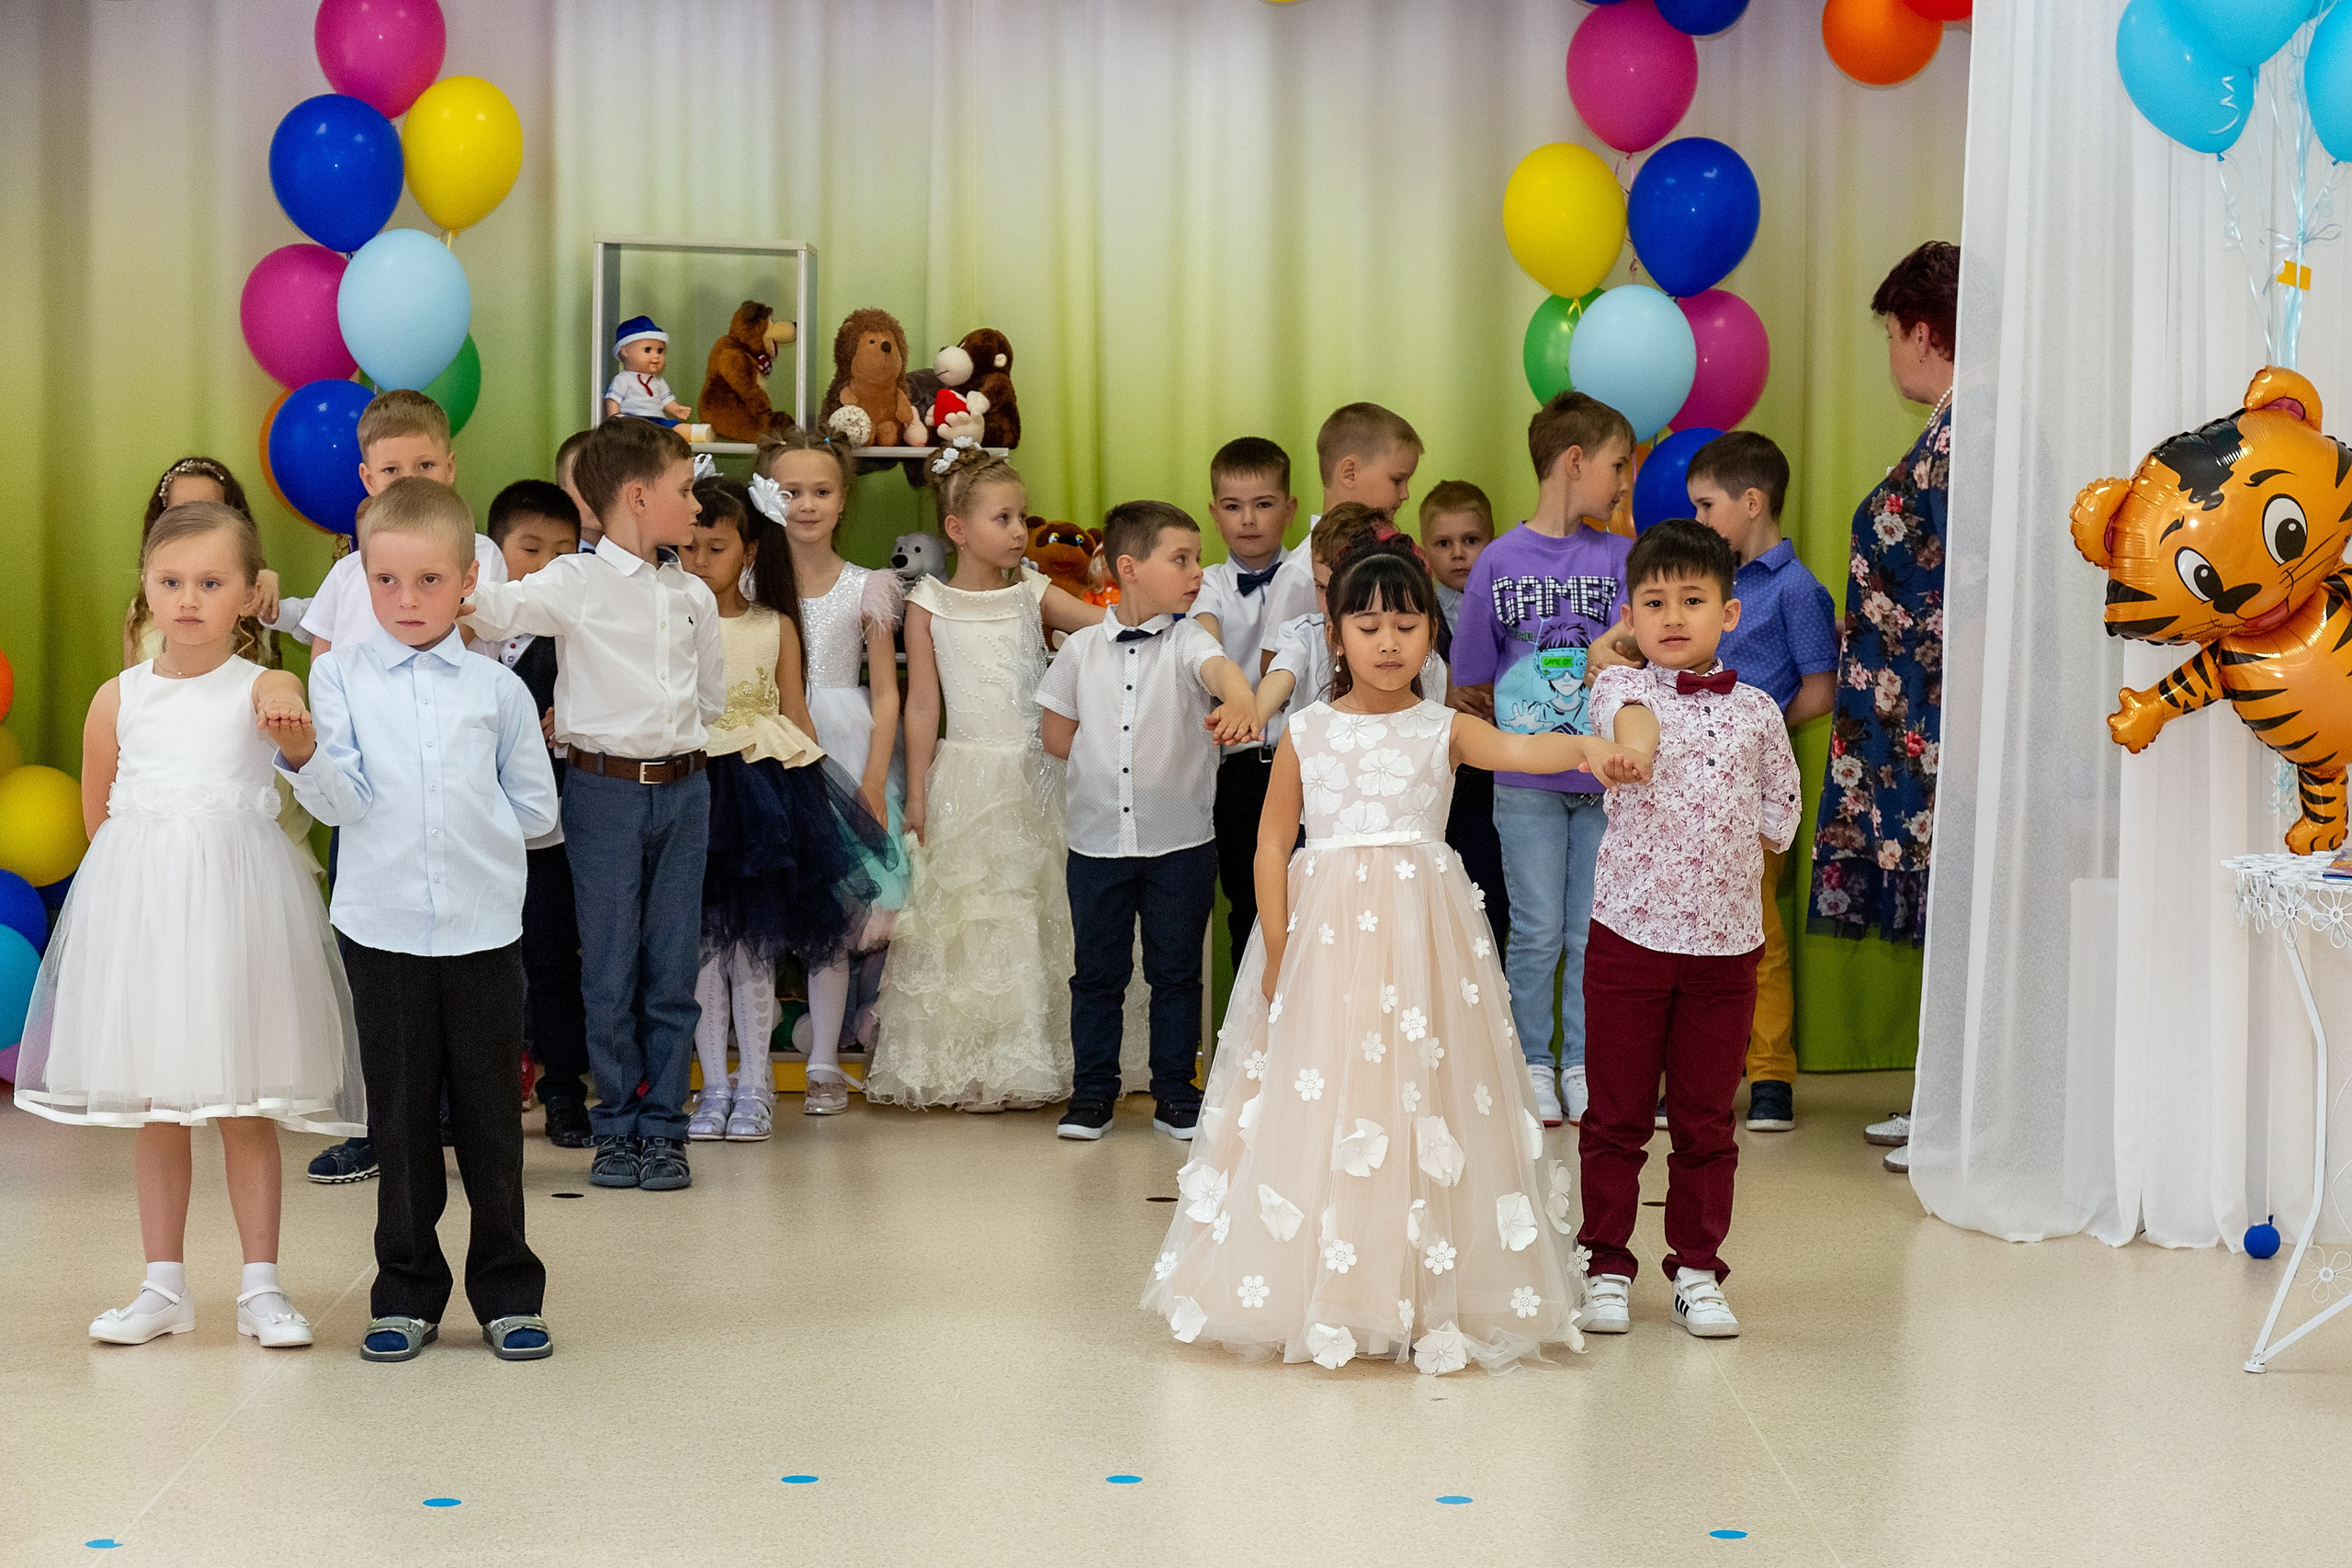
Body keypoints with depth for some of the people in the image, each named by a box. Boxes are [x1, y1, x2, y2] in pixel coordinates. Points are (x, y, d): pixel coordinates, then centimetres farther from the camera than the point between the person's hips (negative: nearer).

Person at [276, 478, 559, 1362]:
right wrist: (302, 756, -24)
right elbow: (343, 802, -7)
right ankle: (407, 1295, 18)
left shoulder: (497, 688, 3)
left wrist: (467, 826, 2)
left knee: (490, 1118, 6)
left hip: (484, 929, 0)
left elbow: (534, 809, 9)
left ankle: (507, 1291, 16)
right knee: (400, 1119, 8)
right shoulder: (341, 675, 2)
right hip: (384, 927, 0)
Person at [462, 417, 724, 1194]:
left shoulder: (693, 596, 10)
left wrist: (637, 725, 7)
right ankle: (616, 1127, 14)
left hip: (683, 786, 4)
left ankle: (663, 1127, 13)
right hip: (604, 788, -4)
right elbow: (502, 607, -20)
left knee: (673, 968, 5)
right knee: (610, 969, 2)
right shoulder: (576, 583, -5)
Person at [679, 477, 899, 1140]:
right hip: (691, 789, 0)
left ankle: (754, 1088, 14)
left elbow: (796, 715, 9)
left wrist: (814, 795, 5)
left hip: (765, 787, 0)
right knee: (701, 943, 4)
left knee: (754, 944, 5)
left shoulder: (775, 626, 5)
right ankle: (714, 1089, 13)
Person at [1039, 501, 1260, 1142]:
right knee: (1097, 971, 9)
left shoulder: (1186, 641, -5)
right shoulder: (1082, 649, 0)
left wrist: (1238, 700, -50)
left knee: (1176, 971, 8)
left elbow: (1220, 667, -29)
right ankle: (1092, 1094, 20)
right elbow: (1057, 736, 10)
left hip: (1180, 841, -1)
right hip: (1098, 839, 1)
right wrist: (1115, 760, 2)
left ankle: (1175, 1094, 19)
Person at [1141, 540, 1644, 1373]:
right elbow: (1273, 843, 5)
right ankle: (1318, 1297, 9)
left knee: (1422, 1103, -1)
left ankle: (1423, 1297, 6)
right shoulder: (1307, 734, 5)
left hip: (1420, 936, 0)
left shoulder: (1443, 729, 3)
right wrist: (1277, 947, -3)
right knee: (1318, 1108, 0)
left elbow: (1516, 748, -16)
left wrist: (1586, 748, -37)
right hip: (1325, 934, 0)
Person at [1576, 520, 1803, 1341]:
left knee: (1706, 1120, 9)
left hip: (1725, 944, 2)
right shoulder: (1622, 687, -2)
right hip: (1630, 935, -2)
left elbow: (1778, 818, 13)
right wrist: (1633, 739, -50)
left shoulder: (1756, 712, 6)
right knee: (1617, 1116, 6)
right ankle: (1607, 1267, 17)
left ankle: (1696, 1271, 20)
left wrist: (1721, 867, 0)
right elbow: (1629, 720, -28)